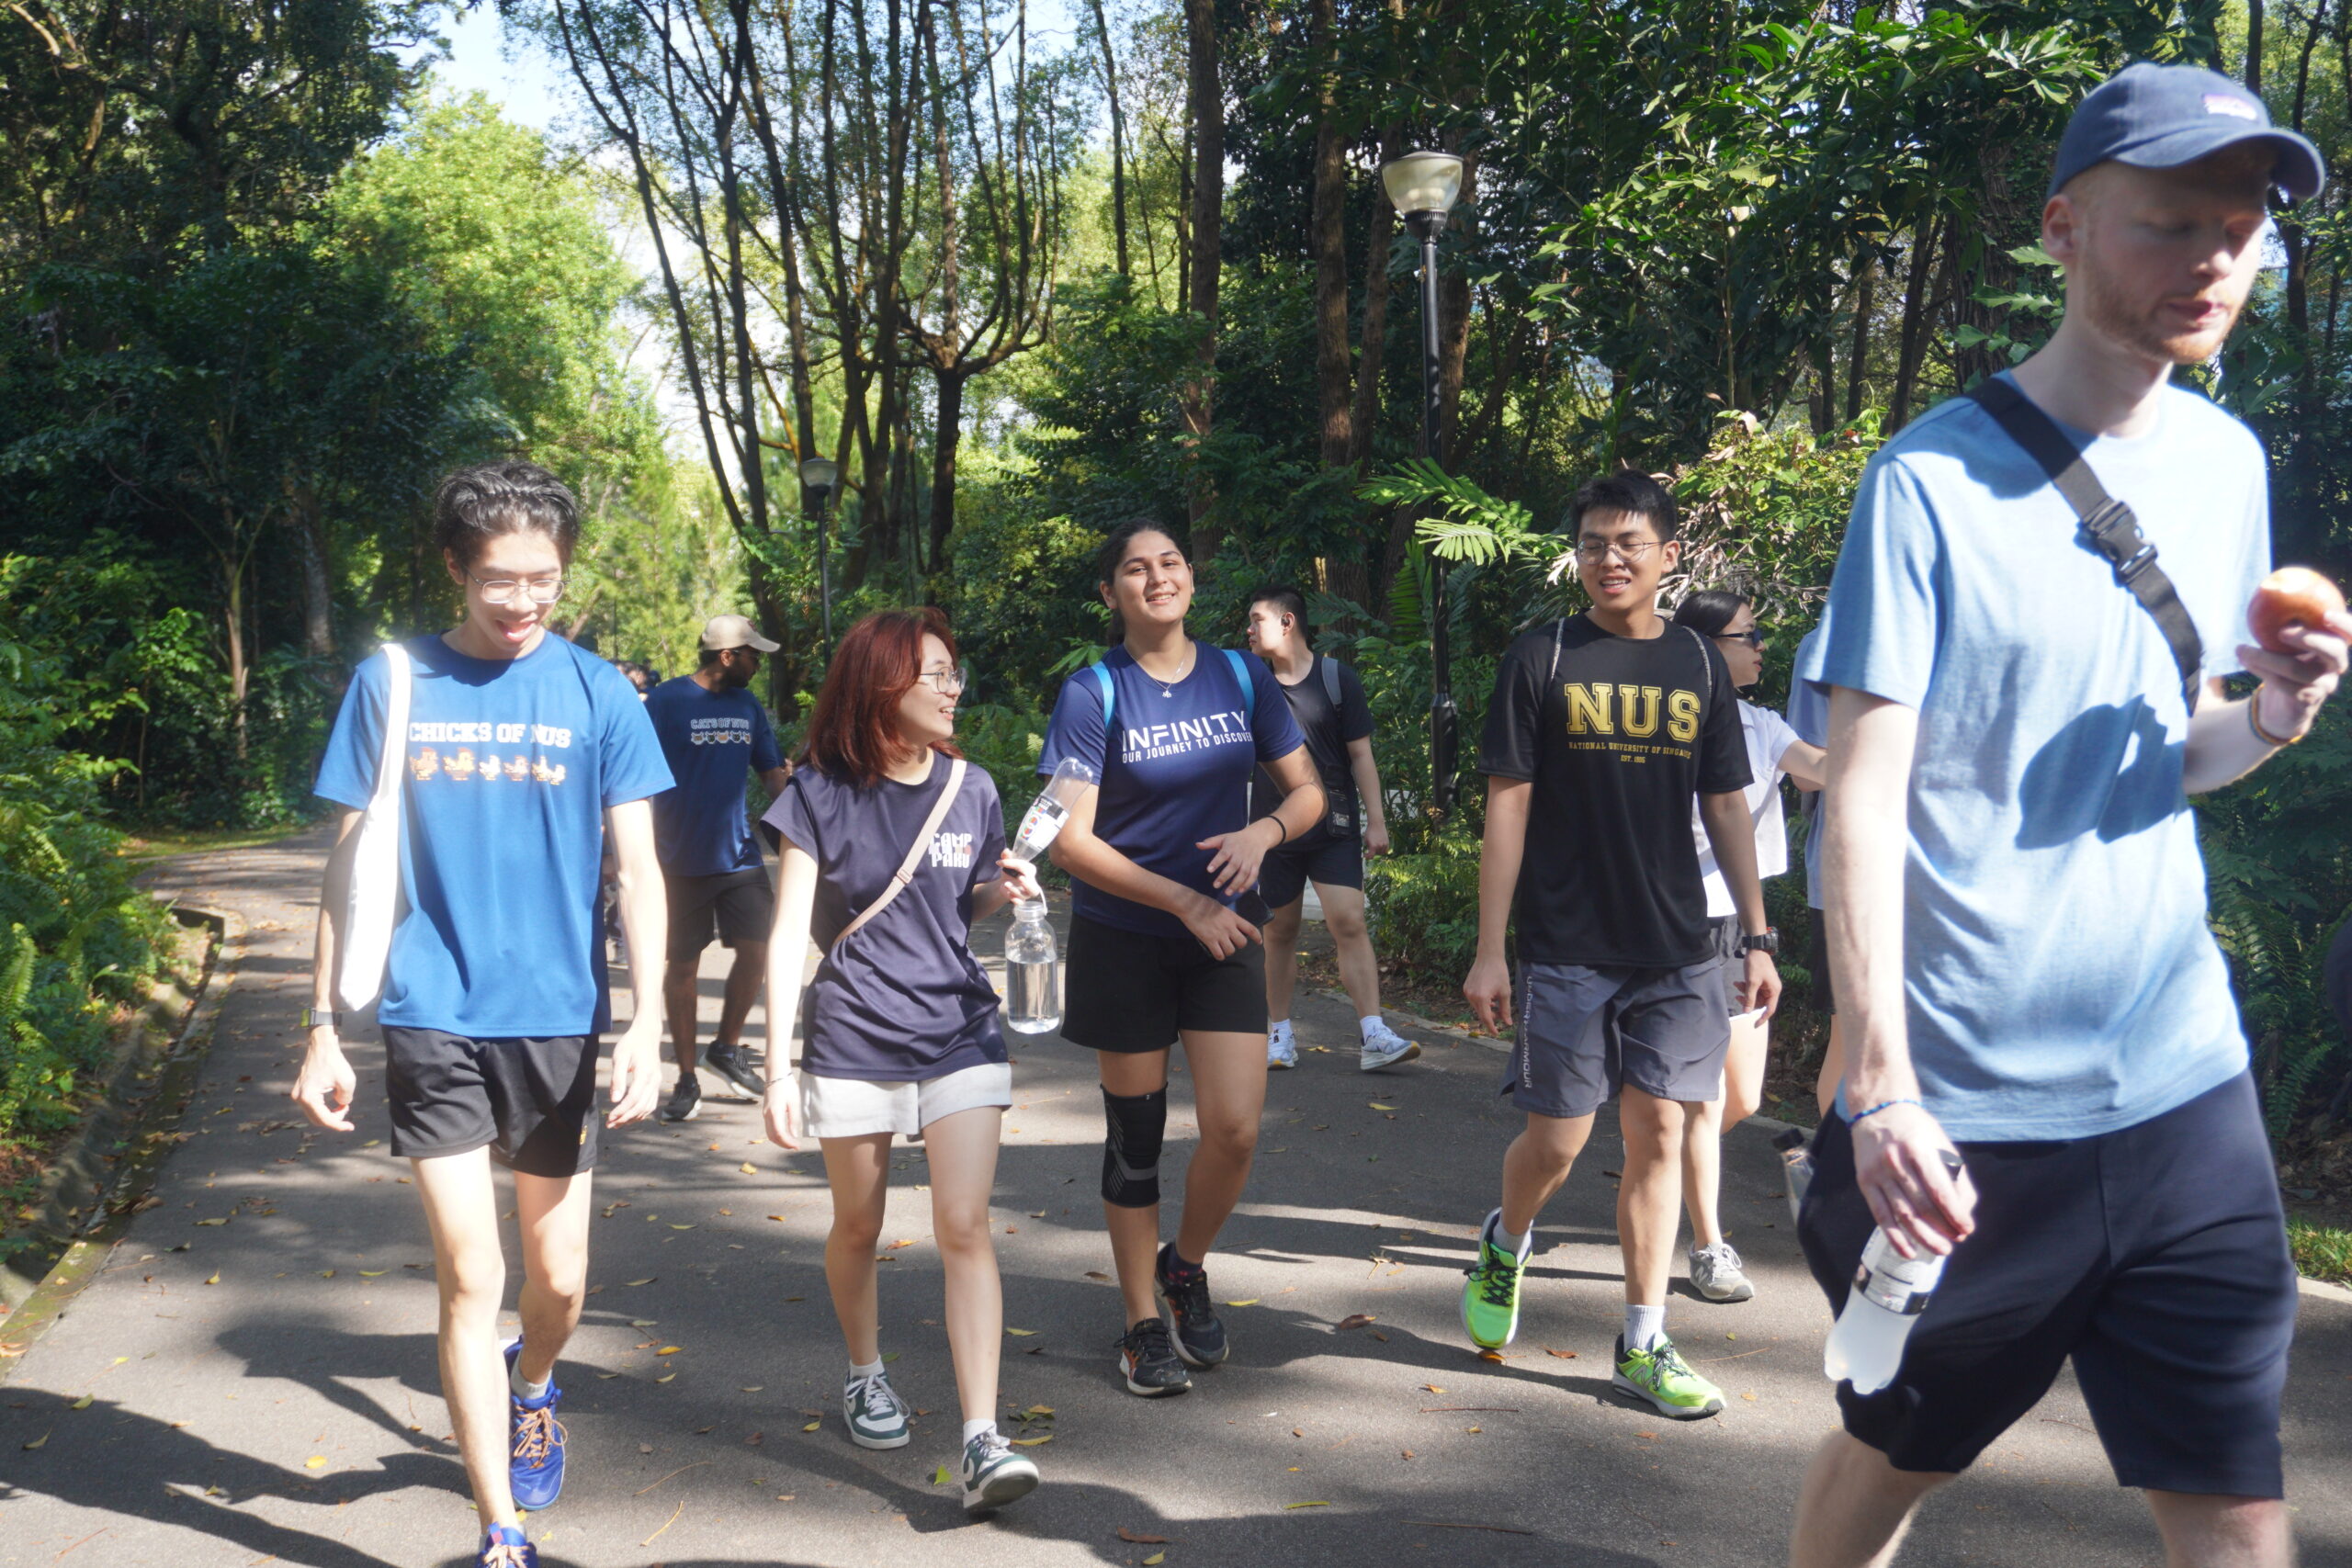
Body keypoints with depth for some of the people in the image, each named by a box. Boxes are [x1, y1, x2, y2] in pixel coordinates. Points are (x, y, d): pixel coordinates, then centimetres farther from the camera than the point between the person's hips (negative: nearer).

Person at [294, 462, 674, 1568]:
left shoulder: (596, 691, 0)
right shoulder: (392, 682, 1)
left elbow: (637, 867, -1)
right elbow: (352, 862, 5)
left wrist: (646, 1025, -11)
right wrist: (323, 1030, 4)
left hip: (559, 1022, 1)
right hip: (433, 1022, -1)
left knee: (560, 1281, 10)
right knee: (471, 1278, -3)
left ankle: (531, 1385, 45)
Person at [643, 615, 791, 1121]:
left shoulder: (748, 707, 10)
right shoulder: (666, 701, -8)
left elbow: (772, 774, 17)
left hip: (741, 856, 4)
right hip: (682, 862, -4)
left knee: (757, 950, -4)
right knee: (682, 966, 4)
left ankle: (727, 1047, 20)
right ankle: (687, 1078, 14)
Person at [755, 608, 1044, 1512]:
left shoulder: (970, 789, 3)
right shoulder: (821, 796, -7)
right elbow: (788, 938, -7)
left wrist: (1004, 892, -8)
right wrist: (776, 1069, -11)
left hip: (960, 1038, 1)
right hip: (851, 1047, -1)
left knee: (964, 1228, -8)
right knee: (858, 1228, 14)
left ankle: (982, 1442, -8)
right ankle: (866, 1377, 40)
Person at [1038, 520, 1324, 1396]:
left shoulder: (1238, 677, 3)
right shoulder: (1093, 694, -9)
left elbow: (1306, 792, 8)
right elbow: (1069, 841, -13)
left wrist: (1264, 832, -14)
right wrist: (1185, 901, -17)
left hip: (1223, 936, 3)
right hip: (1123, 940, -3)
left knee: (1235, 1128, -6)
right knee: (1136, 1135, 5)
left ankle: (1186, 1269, 23)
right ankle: (1144, 1324, 22)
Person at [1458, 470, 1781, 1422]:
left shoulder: (1699, 666, 8)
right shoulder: (1541, 660, -1)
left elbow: (1726, 809, 13)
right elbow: (1507, 808, -3)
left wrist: (1758, 937, 8)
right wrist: (1488, 952, -7)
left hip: (1676, 951, 3)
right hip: (1565, 949, -3)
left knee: (1658, 1135, 4)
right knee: (1557, 1139, 1)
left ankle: (1645, 1345, 14)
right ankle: (1505, 1245, 34)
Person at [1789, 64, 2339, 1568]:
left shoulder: (2229, 463, 8)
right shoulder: (1932, 480, -10)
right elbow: (1866, 795, -14)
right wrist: (1881, 1085, -23)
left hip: (2183, 1079, 5)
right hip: (1965, 1105, -5)